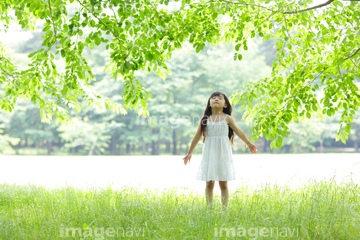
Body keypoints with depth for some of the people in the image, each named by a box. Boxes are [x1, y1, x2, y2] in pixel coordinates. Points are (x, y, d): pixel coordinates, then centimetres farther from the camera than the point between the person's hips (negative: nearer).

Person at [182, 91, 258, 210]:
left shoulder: (227, 118, 3)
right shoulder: (205, 119, 4)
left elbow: (239, 132, 15)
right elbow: (197, 136, 10)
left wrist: (249, 144, 24)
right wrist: (189, 153, 13)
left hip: (223, 153, 0)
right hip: (209, 154, 1)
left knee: (223, 183, 2)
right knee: (209, 183, 1)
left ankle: (224, 209, 7)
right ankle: (209, 208, 8)